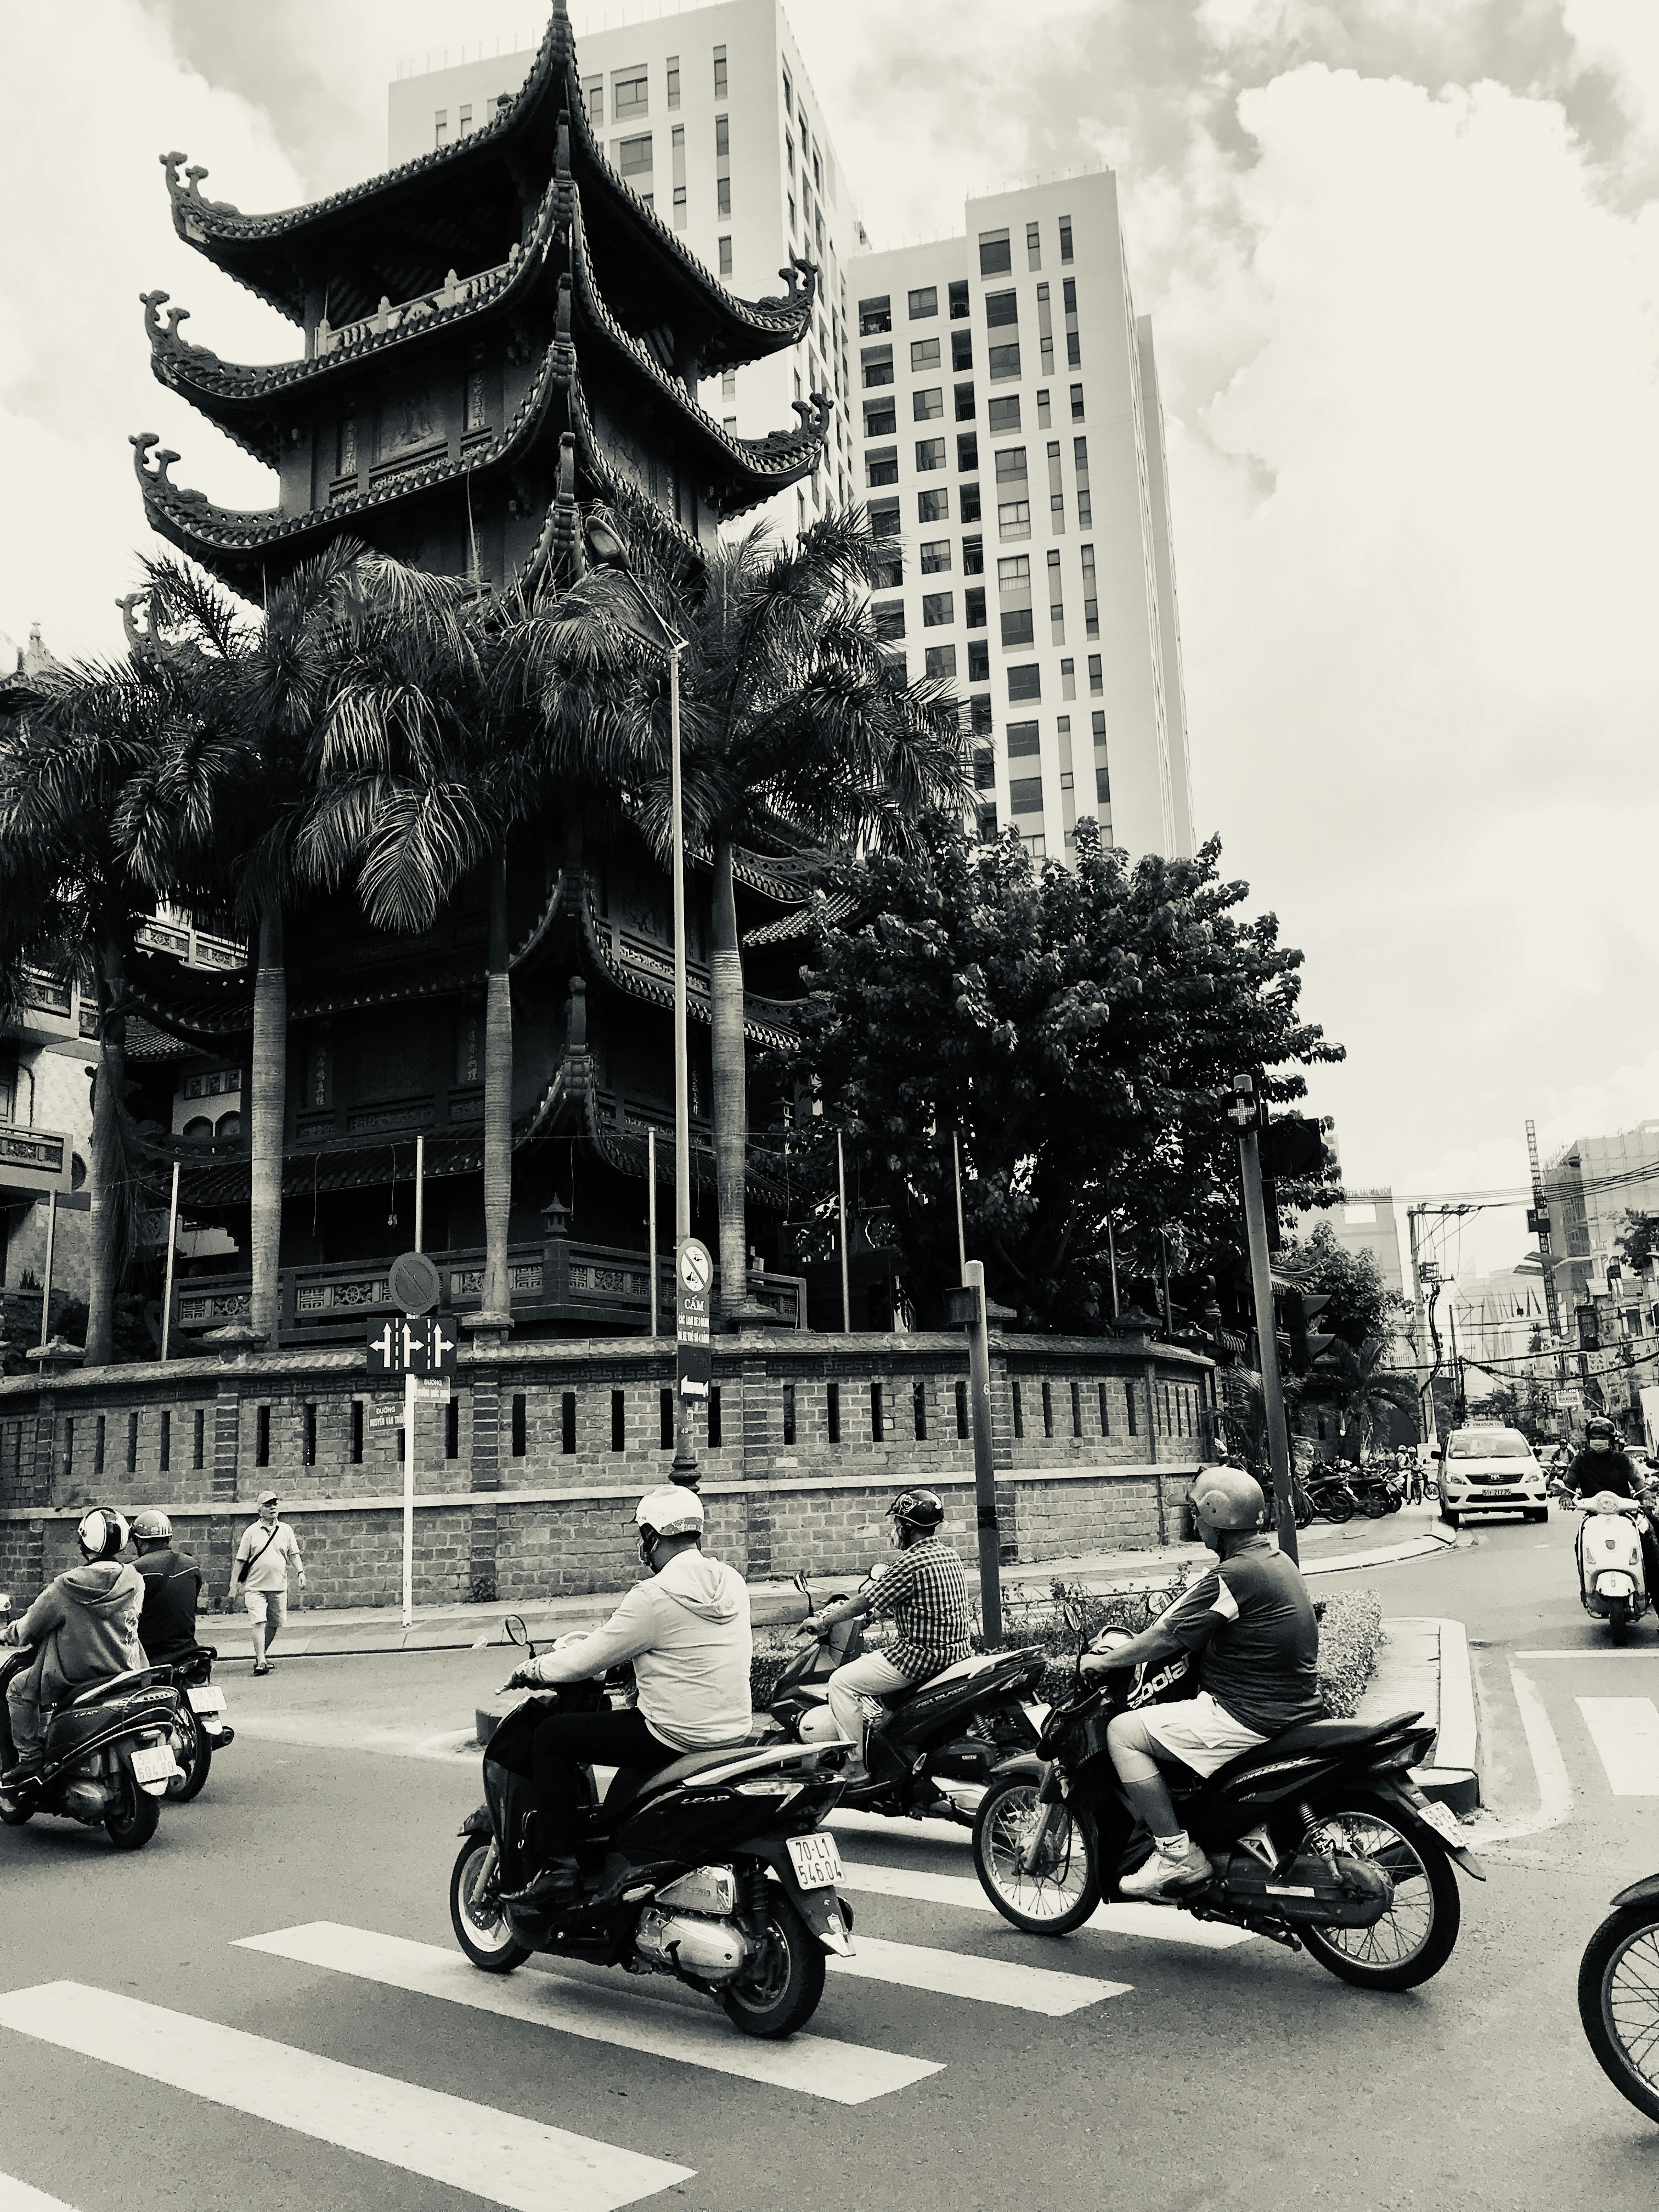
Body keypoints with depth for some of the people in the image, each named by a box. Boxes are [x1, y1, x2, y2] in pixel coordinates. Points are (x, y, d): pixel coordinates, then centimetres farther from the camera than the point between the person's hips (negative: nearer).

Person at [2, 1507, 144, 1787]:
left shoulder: (66, 1587, -16)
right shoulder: (134, 1581, -4)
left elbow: (31, 1628, -5)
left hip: (75, 1677, -5)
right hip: (126, 1669, 5)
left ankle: (31, 1758, 13)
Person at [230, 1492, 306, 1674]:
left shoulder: (286, 1530, 9)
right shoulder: (251, 1532, 2)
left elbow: (294, 1555, 9)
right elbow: (240, 1561, 4)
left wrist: (301, 1572, -9)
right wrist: (233, 1589, 1)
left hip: (279, 1586, 3)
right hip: (255, 1587, -3)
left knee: (273, 1625, 9)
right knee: (259, 1623, -14)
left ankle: (261, 1655, 28)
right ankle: (261, 1662, -16)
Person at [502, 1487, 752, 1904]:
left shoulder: (656, 1596, -18)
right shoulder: (731, 1581, 4)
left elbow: (587, 1662, -10)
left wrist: (532, 1669, 9)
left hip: (677, 1738, -8)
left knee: (550, 1738, 3)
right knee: (619, 1717, 34)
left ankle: (558, 1864, 3)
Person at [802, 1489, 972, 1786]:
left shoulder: (914, 1563, -19)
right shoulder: (948, 1554, 8)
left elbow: (865, 1602, -12)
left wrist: (822, 1621, 1)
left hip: (920, 1656, -10)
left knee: (841, 1682, -2)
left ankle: (856, 1769, -2)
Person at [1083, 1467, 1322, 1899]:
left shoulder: (1236, 1575, -20)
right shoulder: (1276, 1560, 9)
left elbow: (1169, 1638, -16)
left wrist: (1105, 1661, -2)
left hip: (1249, 1715, -10)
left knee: (1123, 1732, -8)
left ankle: (1177, 1854, -5)